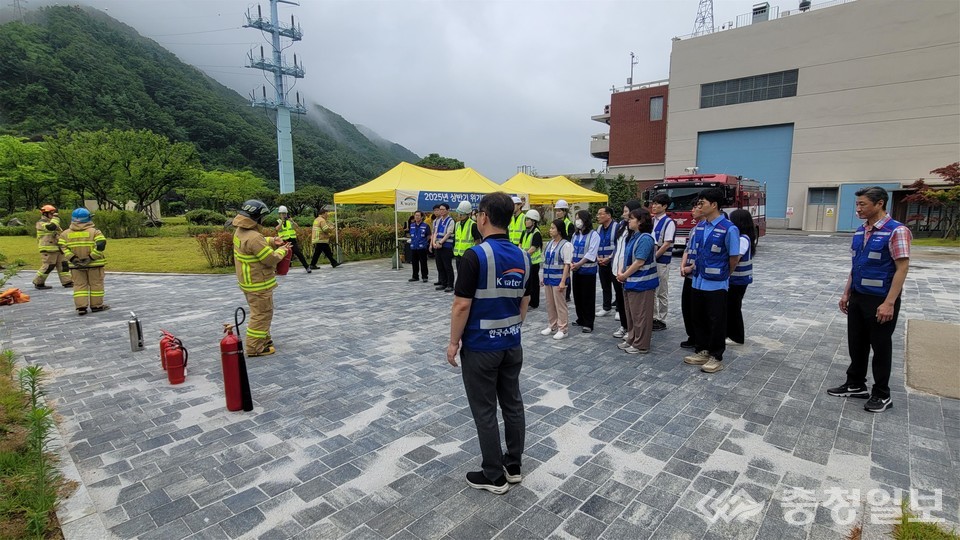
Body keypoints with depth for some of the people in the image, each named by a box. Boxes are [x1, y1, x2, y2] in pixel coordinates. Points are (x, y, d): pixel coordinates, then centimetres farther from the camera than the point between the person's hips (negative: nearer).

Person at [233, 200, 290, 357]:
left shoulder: (240, 231, 3)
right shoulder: (254, 237, -27)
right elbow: (271, 259, -22)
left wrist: (271, 241, 7)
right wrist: (282, 250, -5)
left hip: (248, 281, 10)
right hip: (258, 284, -10)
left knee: (260, 312, 23)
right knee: (262, 314, 1)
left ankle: (263, 339, 36)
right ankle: (254, 347, 7)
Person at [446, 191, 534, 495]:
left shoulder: (475, 255, -20)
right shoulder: (522, 257, 2)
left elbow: (462, 305, -19)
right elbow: (525, 301, 11)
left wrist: (453, 342, -7)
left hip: (481, 346, -7)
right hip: (512, 344, 7)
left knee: (485, 411, 6)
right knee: (513, 404, 16)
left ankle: (494, 476, 19)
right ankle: (514, 466, 30)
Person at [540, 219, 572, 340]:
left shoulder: (566, 245, -10)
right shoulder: (549, 243, 12)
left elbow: (567, 265, -13)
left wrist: (563, 281, -17)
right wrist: (543, 276, 14)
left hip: (558, 279, -7)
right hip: (548, 278, 7)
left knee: (560, 304, -1)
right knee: (550, 303, 13)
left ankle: (562, 329, 8)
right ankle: (551, 326, 25)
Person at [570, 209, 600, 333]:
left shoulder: (593, 235, -9)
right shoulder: (575, 235, 12)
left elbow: (591, 253, -16)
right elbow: (571, 250, 9)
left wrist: (578, 264, -18)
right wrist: (571, 263, -8)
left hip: (588, 270, -6)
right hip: (576, 270, 6)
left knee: (588, 297, -1)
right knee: (577, 295, 13)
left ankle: (588, 323, 6)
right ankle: (581, 319, 28)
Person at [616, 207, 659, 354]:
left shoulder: (645, 239, -18)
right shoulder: (634, 237, 11)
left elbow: (639, 262, -21)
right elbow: (627, 257, 15)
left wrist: (624, 275, -12)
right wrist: (621, 272, 1)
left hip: (641, 283, -10)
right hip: (631, 282, 10)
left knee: (640, 315, 1)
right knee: (631, 314, 18)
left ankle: (641, 345, 12)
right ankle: (631, 340, 31)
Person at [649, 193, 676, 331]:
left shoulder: (669, 222, -10)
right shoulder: (651, 221, 9)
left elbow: (666, 244, -15)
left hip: (661, 261, -6)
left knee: (661, 293, 4)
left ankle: (662, 321, 14)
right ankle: (654, 317, 24)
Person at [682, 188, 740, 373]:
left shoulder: (729, 229, -15)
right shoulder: (699, 227, 5)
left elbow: (734, 258, -7)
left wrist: (723, 275, 4)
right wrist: (694, 267, 12)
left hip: (716, 283, -6)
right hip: (698, 281, 7)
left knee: (716, 321, 5)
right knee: (699, 318, 15)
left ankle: (716, 357, 18)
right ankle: (703, 351, 29)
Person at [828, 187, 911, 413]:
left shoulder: (896, 231, -15)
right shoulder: (860, 232, 7)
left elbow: (902, 268, -17)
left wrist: (889, 303, -21)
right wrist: (846, 293, 13)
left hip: (881, 301, -6)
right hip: (857, 298, 7)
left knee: (880, 347, 7)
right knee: (856, 344, 14)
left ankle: (882, 395, 22)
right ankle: (855, 385, 29)